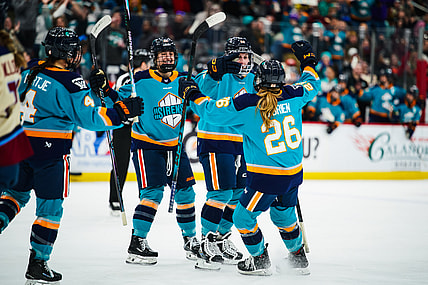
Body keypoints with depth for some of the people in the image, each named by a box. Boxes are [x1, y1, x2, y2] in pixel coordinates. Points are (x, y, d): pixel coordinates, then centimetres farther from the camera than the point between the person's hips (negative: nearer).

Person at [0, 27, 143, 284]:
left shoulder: (32, 70, 7)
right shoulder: (70, 82, -14)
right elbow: (90, 118, -17)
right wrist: (124, 111, -10)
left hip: (21, 144, 6)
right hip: (49, 149, -6)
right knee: (50, 205, 5)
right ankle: (38, 264, 7)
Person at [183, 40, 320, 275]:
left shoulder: (246, 106, -15)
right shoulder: (292, 96, -3)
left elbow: (211, 110, -9)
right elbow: (312, 85, 18)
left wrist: (192, 93, 8)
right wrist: (307, 61, 34)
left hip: (266, 177, -6)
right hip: (294, 174, 6)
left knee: (244, 216, 12)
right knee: (283, 213, 28)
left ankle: (260, 260, 21)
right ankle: (299, 258, 39)